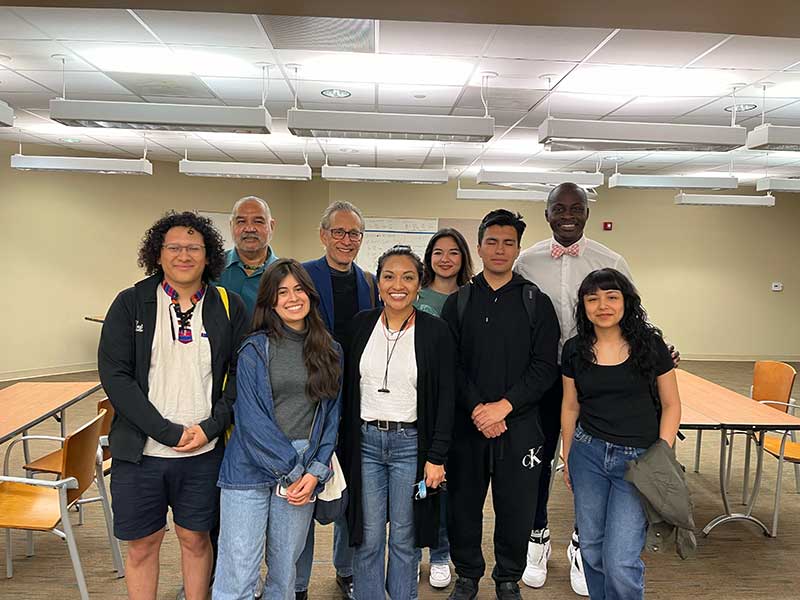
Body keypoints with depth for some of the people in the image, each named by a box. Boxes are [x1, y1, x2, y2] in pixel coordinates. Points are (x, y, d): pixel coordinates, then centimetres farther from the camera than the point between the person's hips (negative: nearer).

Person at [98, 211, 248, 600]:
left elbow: (240, 375, 2)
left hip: (204, 452, 1)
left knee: (195, 538, 14)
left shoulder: (229, 308, 0)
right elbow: (114, 375, -9)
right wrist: (170, 432, -15)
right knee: (142, 544, 13)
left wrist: (210, 427, -12)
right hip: (139, 451, 0)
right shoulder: (130, 304, -3)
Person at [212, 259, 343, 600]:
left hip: (303, 474, 3)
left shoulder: (330, 351, 8)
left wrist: (315, 472, -4)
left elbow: (331, 415, 7)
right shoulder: (255, 349, -3)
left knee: (284, 572, 13)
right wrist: (292, 470, -10)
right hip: (252, 468, -3)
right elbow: (251, 418, -9)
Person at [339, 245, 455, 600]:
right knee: (369, 537, 9)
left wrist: (437, 457, -8)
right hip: (365, 441, 2)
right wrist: (341, 444, 4)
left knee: (404, 537, 11)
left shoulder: (436, 331, -5)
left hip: (411, 444, -2)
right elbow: (346, 389, 7)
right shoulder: (360, 325, 3)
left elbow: (446, 398, -4)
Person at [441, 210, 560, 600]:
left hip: (519, 425, -1)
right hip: (467, 424, 1)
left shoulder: (536, 302, 3)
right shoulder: (458, 302, 5)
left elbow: (545, 366, -5)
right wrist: (476, 408, -13)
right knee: (463, 504, 10)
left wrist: (504, 405, -14)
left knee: (516, 508, 9)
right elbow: (449, 365, -1)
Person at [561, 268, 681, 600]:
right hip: (588, 454, 3)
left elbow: (671, 405, 1)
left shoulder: (650, 344, -5)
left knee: (621, 561, -6)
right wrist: (567, 457, 14)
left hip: (638, 459, -2)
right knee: (592, 550, 13)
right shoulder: (575, 350, 1)